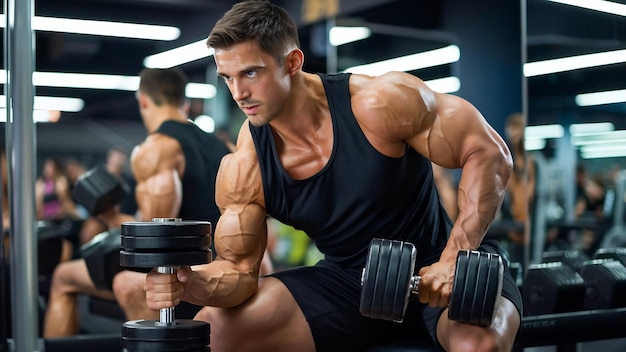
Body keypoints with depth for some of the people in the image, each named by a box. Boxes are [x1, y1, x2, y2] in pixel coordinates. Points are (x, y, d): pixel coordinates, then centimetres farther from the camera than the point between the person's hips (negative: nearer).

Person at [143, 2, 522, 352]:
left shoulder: (381, 102, -22)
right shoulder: (243, 169, -11)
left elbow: (489, 153, -18)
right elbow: (239, 266, -5)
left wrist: (455, 259, -27)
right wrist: (194, 282, -30)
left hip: (435, 266, -3)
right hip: (349, 280, 4)